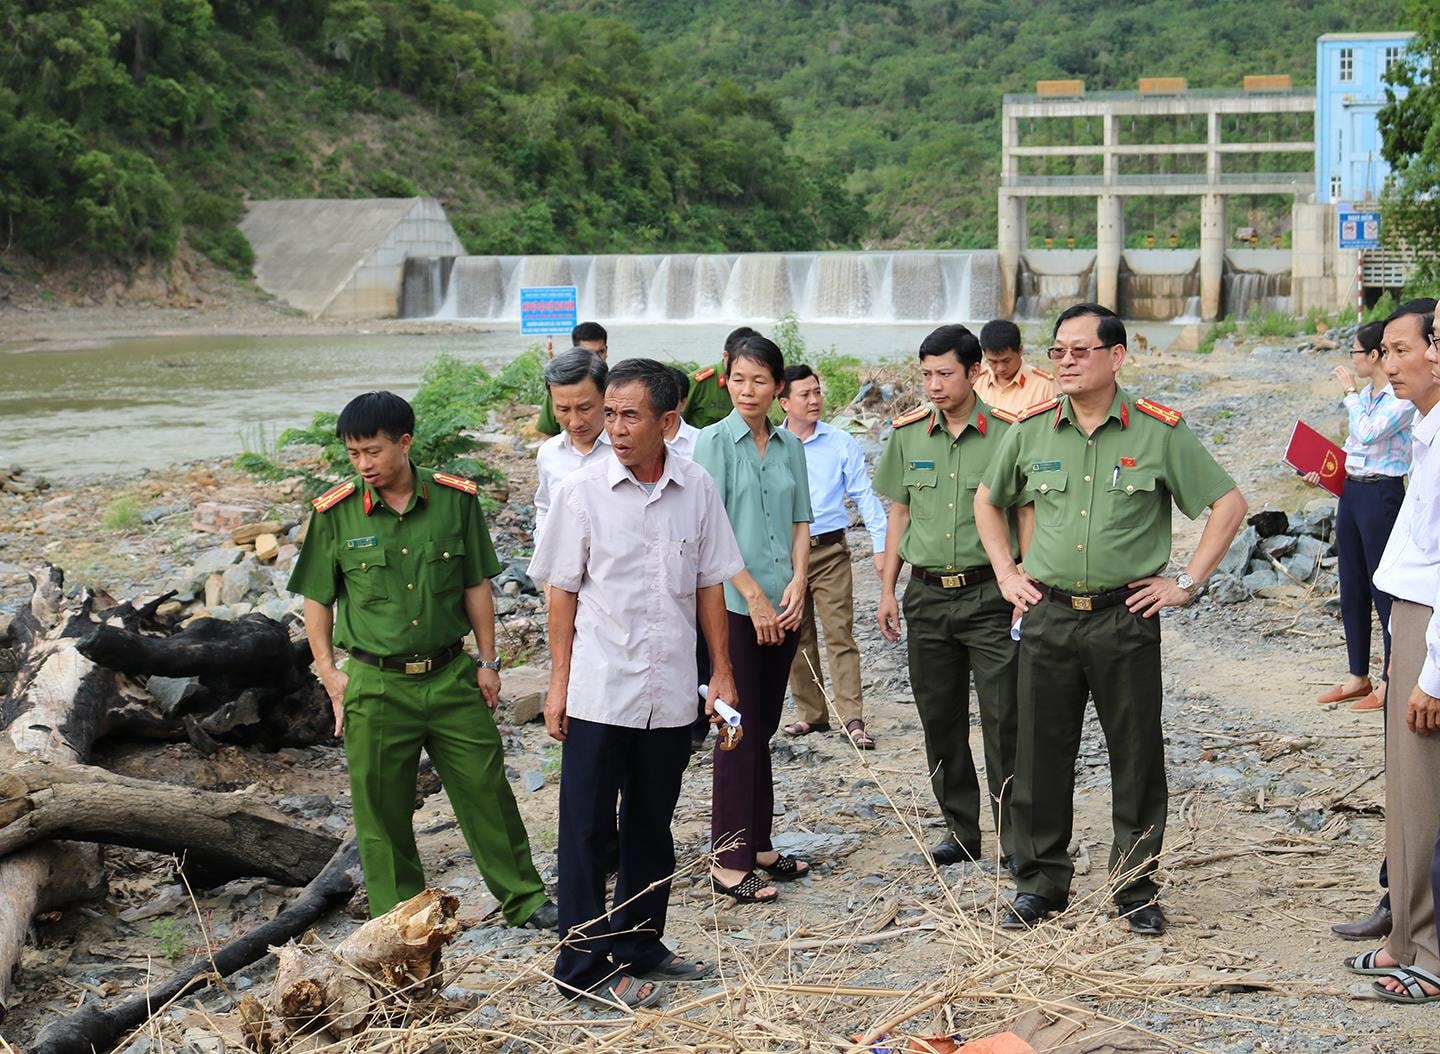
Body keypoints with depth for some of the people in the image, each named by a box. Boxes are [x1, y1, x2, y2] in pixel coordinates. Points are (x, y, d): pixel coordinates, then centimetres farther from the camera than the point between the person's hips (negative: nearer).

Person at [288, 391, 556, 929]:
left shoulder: (455, 499, -2)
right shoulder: (335, 513, -4)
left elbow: (476, 586, 6)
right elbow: (317, 600, 5)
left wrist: (488, 663, 6)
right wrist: (329, 673, -1)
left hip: (451, 676, 1)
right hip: (376, 685, -1)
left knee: (487, 790, 8)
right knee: (382, 808, 6)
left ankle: (524, 900, 25)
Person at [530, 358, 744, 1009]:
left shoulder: (697, 490, 0)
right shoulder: (583, 491, -6)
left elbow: (709, 585, 9)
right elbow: (564, 590, 0)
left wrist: (721, 670, 7)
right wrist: (559, 682, -2)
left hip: (670, 693, 3)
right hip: (599, 692, -3)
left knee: (651, 826, 15)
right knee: (587, 828, 2)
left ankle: (639, 948, 28)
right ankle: (585, 965, 10)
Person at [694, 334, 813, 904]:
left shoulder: (789, 445, 10)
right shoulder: (715, 440, -6)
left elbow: (800, 522, 14)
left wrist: (797, 583, -2)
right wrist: (754, 596, -14)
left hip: (782, 605, 5)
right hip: (734, 604, -5)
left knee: (764, 728, 12)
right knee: (740, 729, -5)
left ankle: (757, 844, 21)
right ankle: (729, 861, 1)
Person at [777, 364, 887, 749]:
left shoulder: (842, 443, 3)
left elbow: (864, 495, 3)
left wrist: (880, 545, -3)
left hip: (829, 551, -2)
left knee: (840, 635, -7)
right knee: (796, 638, 8)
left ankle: (852, 719, -9)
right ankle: (811, 714, 19)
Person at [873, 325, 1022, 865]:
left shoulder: (1006, 434, -6)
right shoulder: (907, 434, 6)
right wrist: (887, 590, 10)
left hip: (989, 594, -4)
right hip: (927, 594, 4)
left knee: (1003, 723, -4)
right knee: (940, 721, 10)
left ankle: (1015, 840, 3)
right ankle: (961, 831, 22)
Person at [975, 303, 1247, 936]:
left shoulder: (1158, 432, -5)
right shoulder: (1031, 430, 4)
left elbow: (1228, 503, 0)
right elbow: (988, 500, 21)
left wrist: (1187, 582, -3)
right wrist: (1007, 574, 12)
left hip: (1126, 617, -2)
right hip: (1046, 617, 3)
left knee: (1136, 759, 4)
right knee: (1040, 757, 7)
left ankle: (1136, 889, 17)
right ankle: (1040, 883, 20)